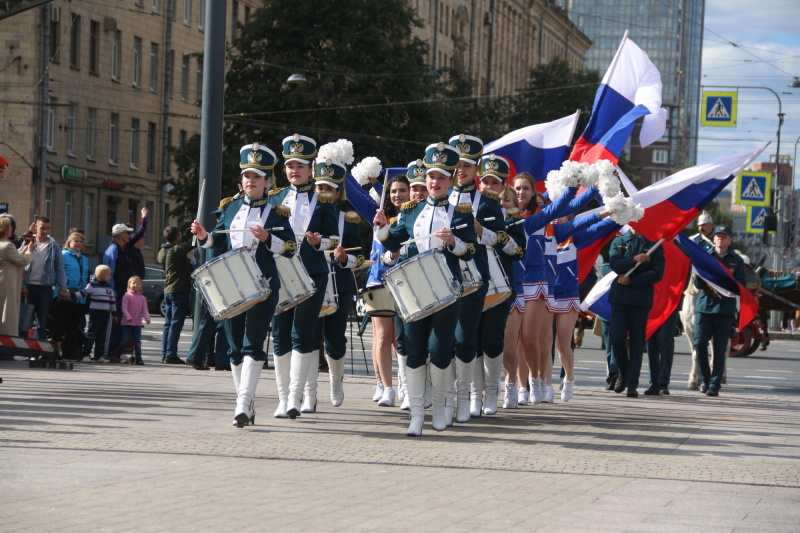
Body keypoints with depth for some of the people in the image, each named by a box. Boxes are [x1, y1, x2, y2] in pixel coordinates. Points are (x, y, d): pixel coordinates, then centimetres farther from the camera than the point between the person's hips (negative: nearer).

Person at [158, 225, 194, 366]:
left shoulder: (162, 252, 13)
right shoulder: (177, 249, -13)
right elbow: (193, 244, -16)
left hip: (167, 290, 8)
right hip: (180, 290, -8)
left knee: (168, 323, 11)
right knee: (176, 323, -7)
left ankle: (165, 354, 10)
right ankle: (171, 354, -10)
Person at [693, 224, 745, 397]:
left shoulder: (736, 260, 8)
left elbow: (741, 285, 3)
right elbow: (697, 282, 6)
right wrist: (709, 285, -13)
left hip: (725, 309, -1)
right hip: (704, 306, 1)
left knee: (720, 349, -3)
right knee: (700, 343, -7)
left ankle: (715, 384, 1)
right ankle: (705, 378, 12)